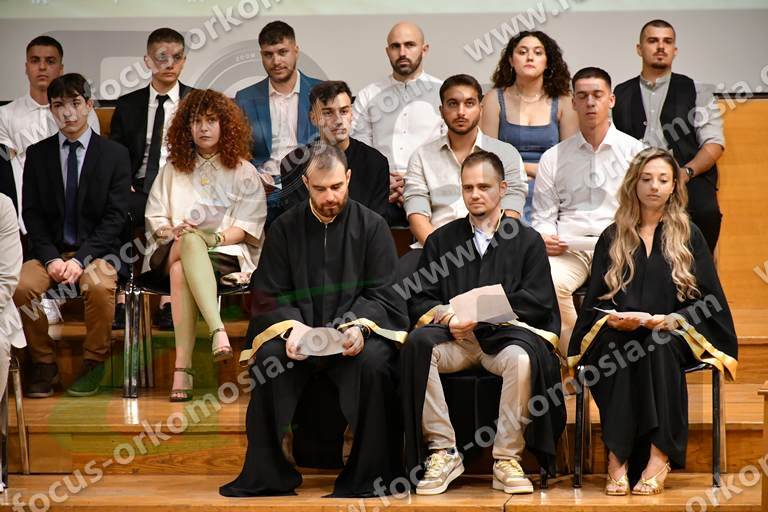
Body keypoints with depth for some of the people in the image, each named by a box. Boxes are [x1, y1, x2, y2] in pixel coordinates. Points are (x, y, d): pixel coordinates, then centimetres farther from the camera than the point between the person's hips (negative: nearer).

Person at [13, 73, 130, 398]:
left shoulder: (115, 154, 3)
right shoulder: (37, 154, 9)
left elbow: (115, 216, -4)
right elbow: (31, 214, 5)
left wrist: (82, 259, -16)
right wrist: (51, 258, -11)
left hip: (97, 250, -2)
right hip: (49, 250, 2)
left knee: (99, 286, -35)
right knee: (22, 285, -28)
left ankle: (94, 364, -14)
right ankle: (44, 365, -10)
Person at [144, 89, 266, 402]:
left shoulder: (242, 171, 15)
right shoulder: (172, 170, 24)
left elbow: (248, 226, 4)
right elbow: (154, 217, 16)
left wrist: (216, 237, -15)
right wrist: (171, 231, -7)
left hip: (225, 253, -2)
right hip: (174, 250, 2)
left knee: (181, 271, -38)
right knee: (190, 239, -39)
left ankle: (182, 366, -51)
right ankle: (218, 331, -55)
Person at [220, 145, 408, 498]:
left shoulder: (372, 226, 6)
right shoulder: (285, 228, 9)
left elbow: (382, 293, 0)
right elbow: (270, 295, 5)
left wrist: (359, 326, -20)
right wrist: (292, 326, -17)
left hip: (356, 329, -1)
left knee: (372, 361, -34)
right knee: (269, 358, -30)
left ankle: (369, 475, -23)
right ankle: (268, 474, -19)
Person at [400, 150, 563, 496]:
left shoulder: (527, 240, 15)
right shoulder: (441, 240, 22)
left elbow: (538, 302, 2)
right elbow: (419, 301, 14)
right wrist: (446, 314, -10)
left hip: (506, 332, -2)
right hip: (455, 337, 2)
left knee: (523, 358, -37)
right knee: (418, 343, -32)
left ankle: (507, 458, -24)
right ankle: (443, 452, -26)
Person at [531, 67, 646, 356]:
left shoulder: (635, 151, 15)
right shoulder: (554, 157, 19)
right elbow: (543, 216, 16)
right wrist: (545, 238, -6)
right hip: (568, 247, 1)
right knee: (549, 282, -34)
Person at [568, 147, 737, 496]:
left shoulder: (689, 236, 10)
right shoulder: (612, 238, 15)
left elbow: (709, 301, 3)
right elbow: (595, 302, 10)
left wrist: (664, 320, -14)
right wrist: (616, 319, -13)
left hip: (674, 336, -1)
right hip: (616, 334, 1)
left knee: (658, 345, -36)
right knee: (615, 345, -35)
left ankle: (659, 456, -40)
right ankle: (616, 458, -39)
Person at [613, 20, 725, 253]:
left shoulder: (697, 92, 17)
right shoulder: (619, 95, 20)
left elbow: (714, 144, 7)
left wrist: (686, 172, -12)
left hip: (688, 179, 0)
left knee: (705, 212, -33)